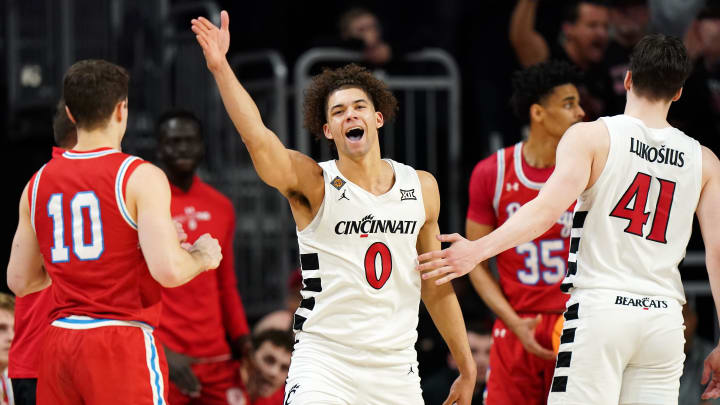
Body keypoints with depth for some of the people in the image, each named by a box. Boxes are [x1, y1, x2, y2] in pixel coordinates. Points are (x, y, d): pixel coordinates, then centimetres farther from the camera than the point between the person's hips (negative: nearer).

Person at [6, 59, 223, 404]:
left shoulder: (38, 183, 10)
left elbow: (20, 281, 14)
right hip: (121, 342, -6)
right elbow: (169, 270, -18)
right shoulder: (141, 178, -8)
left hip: (58, 343, 6)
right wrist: (202, 256, 4)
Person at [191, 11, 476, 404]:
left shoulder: (421, 187, 7)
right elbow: (257, 137, -24)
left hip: (397, 371, 4)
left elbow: (434, 283, 15)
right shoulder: (314, 184, -6)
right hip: (324, 363, -4)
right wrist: (220, 66, -37)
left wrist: (466, 367, 16)